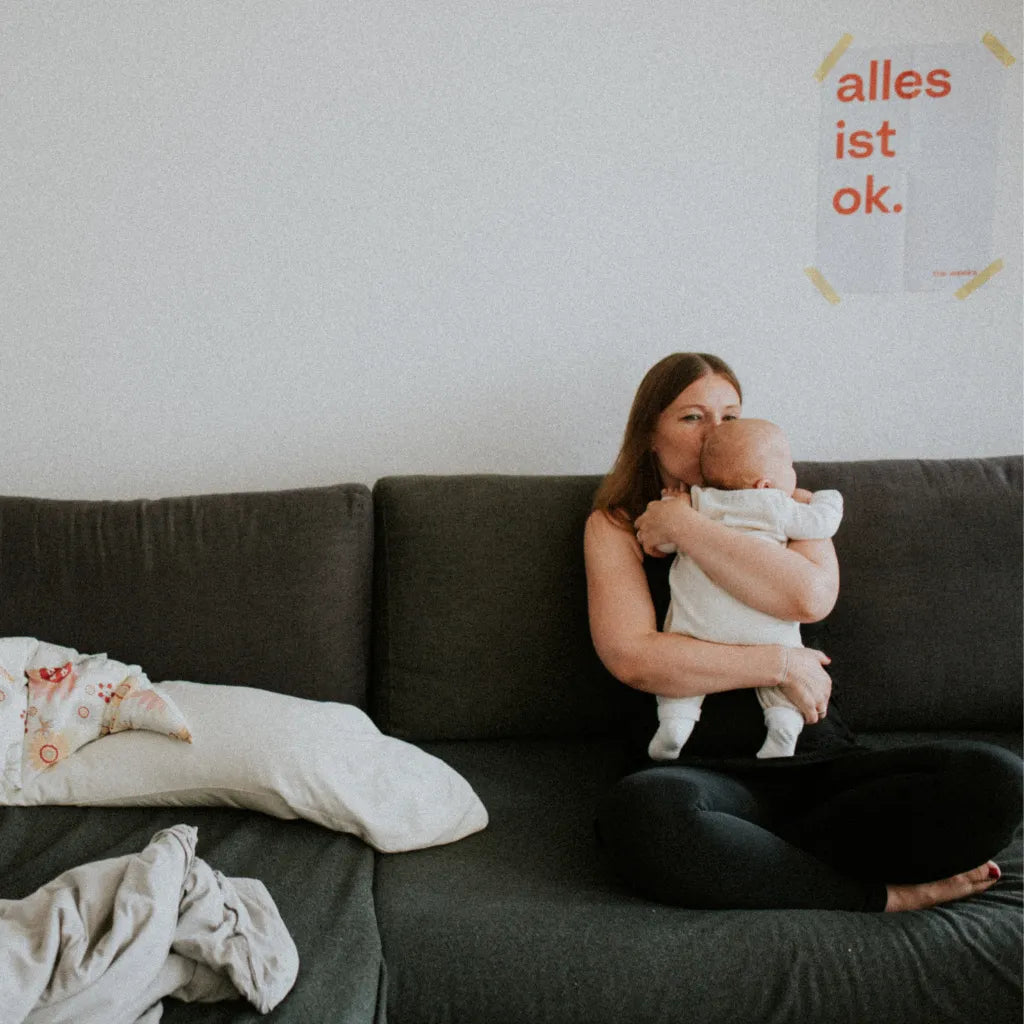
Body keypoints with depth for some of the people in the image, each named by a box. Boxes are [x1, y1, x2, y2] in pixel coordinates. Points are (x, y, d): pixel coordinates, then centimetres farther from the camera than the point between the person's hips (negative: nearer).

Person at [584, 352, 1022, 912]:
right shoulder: (615, 526, 10)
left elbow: (811, 596, -9)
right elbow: (630, 656, -9)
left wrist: (682, 524, -5)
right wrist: (778, 664, -9)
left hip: (819, 760, 3)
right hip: (705, 768, -2)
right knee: (635, 810, -39)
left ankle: (755, 857, -17)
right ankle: (884, 896, -20)